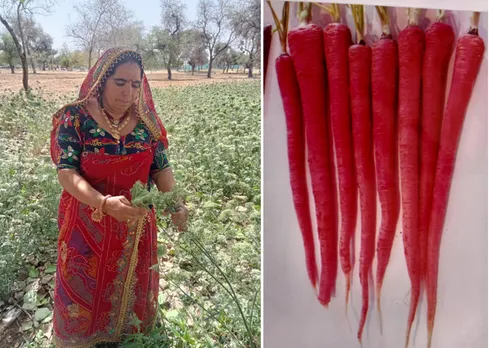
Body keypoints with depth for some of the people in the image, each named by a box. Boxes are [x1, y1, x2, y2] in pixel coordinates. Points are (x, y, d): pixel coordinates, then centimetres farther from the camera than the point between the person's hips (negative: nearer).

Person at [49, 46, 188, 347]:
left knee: (131, 289, 20)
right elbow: (66, 173, -20)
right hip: (87, 225, -2)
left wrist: (175, 203, -24)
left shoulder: (146, 121, -6)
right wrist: (105, 203, -38)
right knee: (85, 291, 16)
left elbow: (161, 168, -4)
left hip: (136, 225, 3)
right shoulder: (75, 117, -14)